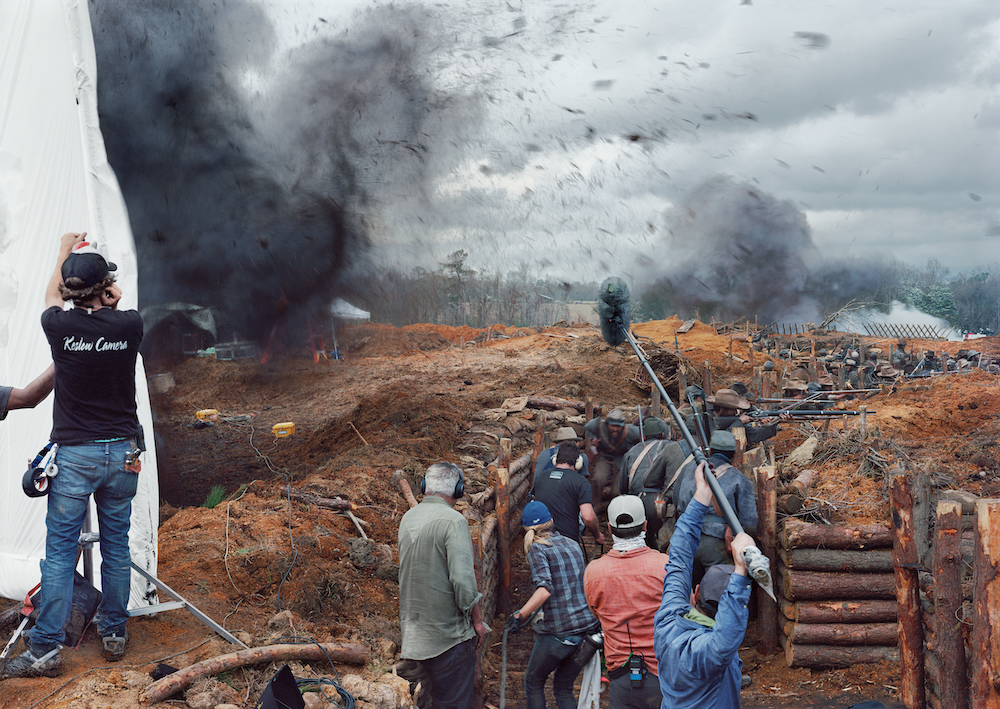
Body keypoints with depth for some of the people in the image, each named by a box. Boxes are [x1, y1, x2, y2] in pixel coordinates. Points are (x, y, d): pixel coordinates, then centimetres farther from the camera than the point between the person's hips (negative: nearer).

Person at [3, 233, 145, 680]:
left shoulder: (60, 326, -9)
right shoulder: (129, 326, -7)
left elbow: (51, 296, 16)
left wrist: (64, 252, 31)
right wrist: (110, 300, 39)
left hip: (74, 456, -2)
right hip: (122, 454, 2)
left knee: (59, 552, 3)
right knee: (116, 546, 12)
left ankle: (46, 649, 5)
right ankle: (114, 634, 22)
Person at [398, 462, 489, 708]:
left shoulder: (408, 518, 6)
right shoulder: (453, 521, -18)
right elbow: (463, 579, -21)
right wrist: (477, 620, -10)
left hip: (414, 630, 7)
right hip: (448, 631, -7)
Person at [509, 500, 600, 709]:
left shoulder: (538, 549, -7)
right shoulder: (573, 545, 12)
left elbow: (545, 589, -22)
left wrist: (520, 615, -24)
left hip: (558, 633, -6)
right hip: (589, 627, 6)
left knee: (533, 683, 18)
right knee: (563, 688, 20)